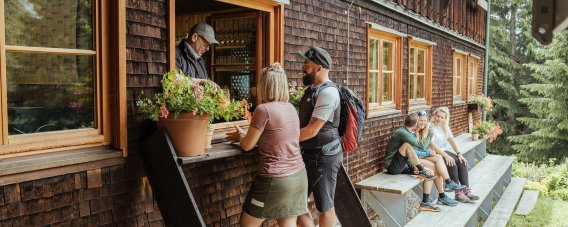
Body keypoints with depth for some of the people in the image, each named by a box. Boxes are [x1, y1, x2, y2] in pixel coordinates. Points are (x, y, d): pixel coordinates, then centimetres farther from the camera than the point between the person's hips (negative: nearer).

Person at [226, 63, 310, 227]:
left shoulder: (263, 109, -15)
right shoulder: (291, 108, 6)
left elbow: (247, 145, -6)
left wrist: (239, 136, 14)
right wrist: (244, 135, 22)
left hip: (275, 180, -7)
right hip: (299, 176, 7)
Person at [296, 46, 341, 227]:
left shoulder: (328, 93, -20)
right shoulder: (311, 89, 10)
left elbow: (312, 130, -23)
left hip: (324, 156, -9)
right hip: (310, 154, 9)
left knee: (324, 206, 7)